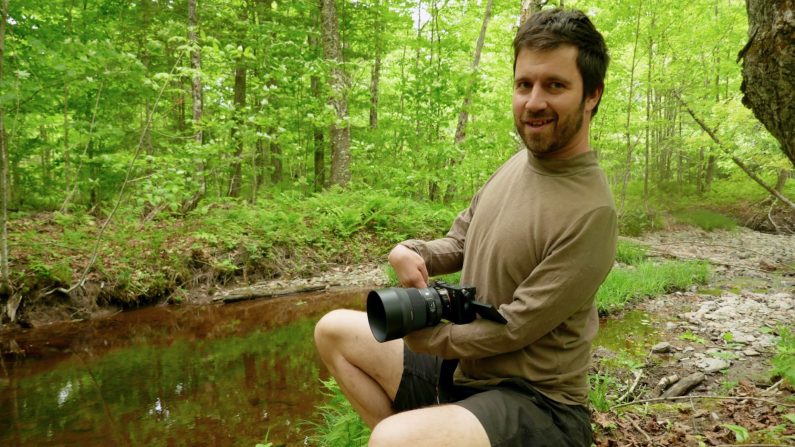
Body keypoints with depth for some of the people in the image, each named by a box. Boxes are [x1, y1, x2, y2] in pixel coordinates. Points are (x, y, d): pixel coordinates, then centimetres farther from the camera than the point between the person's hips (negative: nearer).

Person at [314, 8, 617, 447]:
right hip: (461, 368, 8)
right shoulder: (517, 163, 2)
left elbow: (513, 328, -21)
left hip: (536, 404, -8)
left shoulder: (590, 213, -23)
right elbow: (458, 245, 11)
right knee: (334, 330, 11)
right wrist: (412, 253, -11)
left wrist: (417, 330, -11)